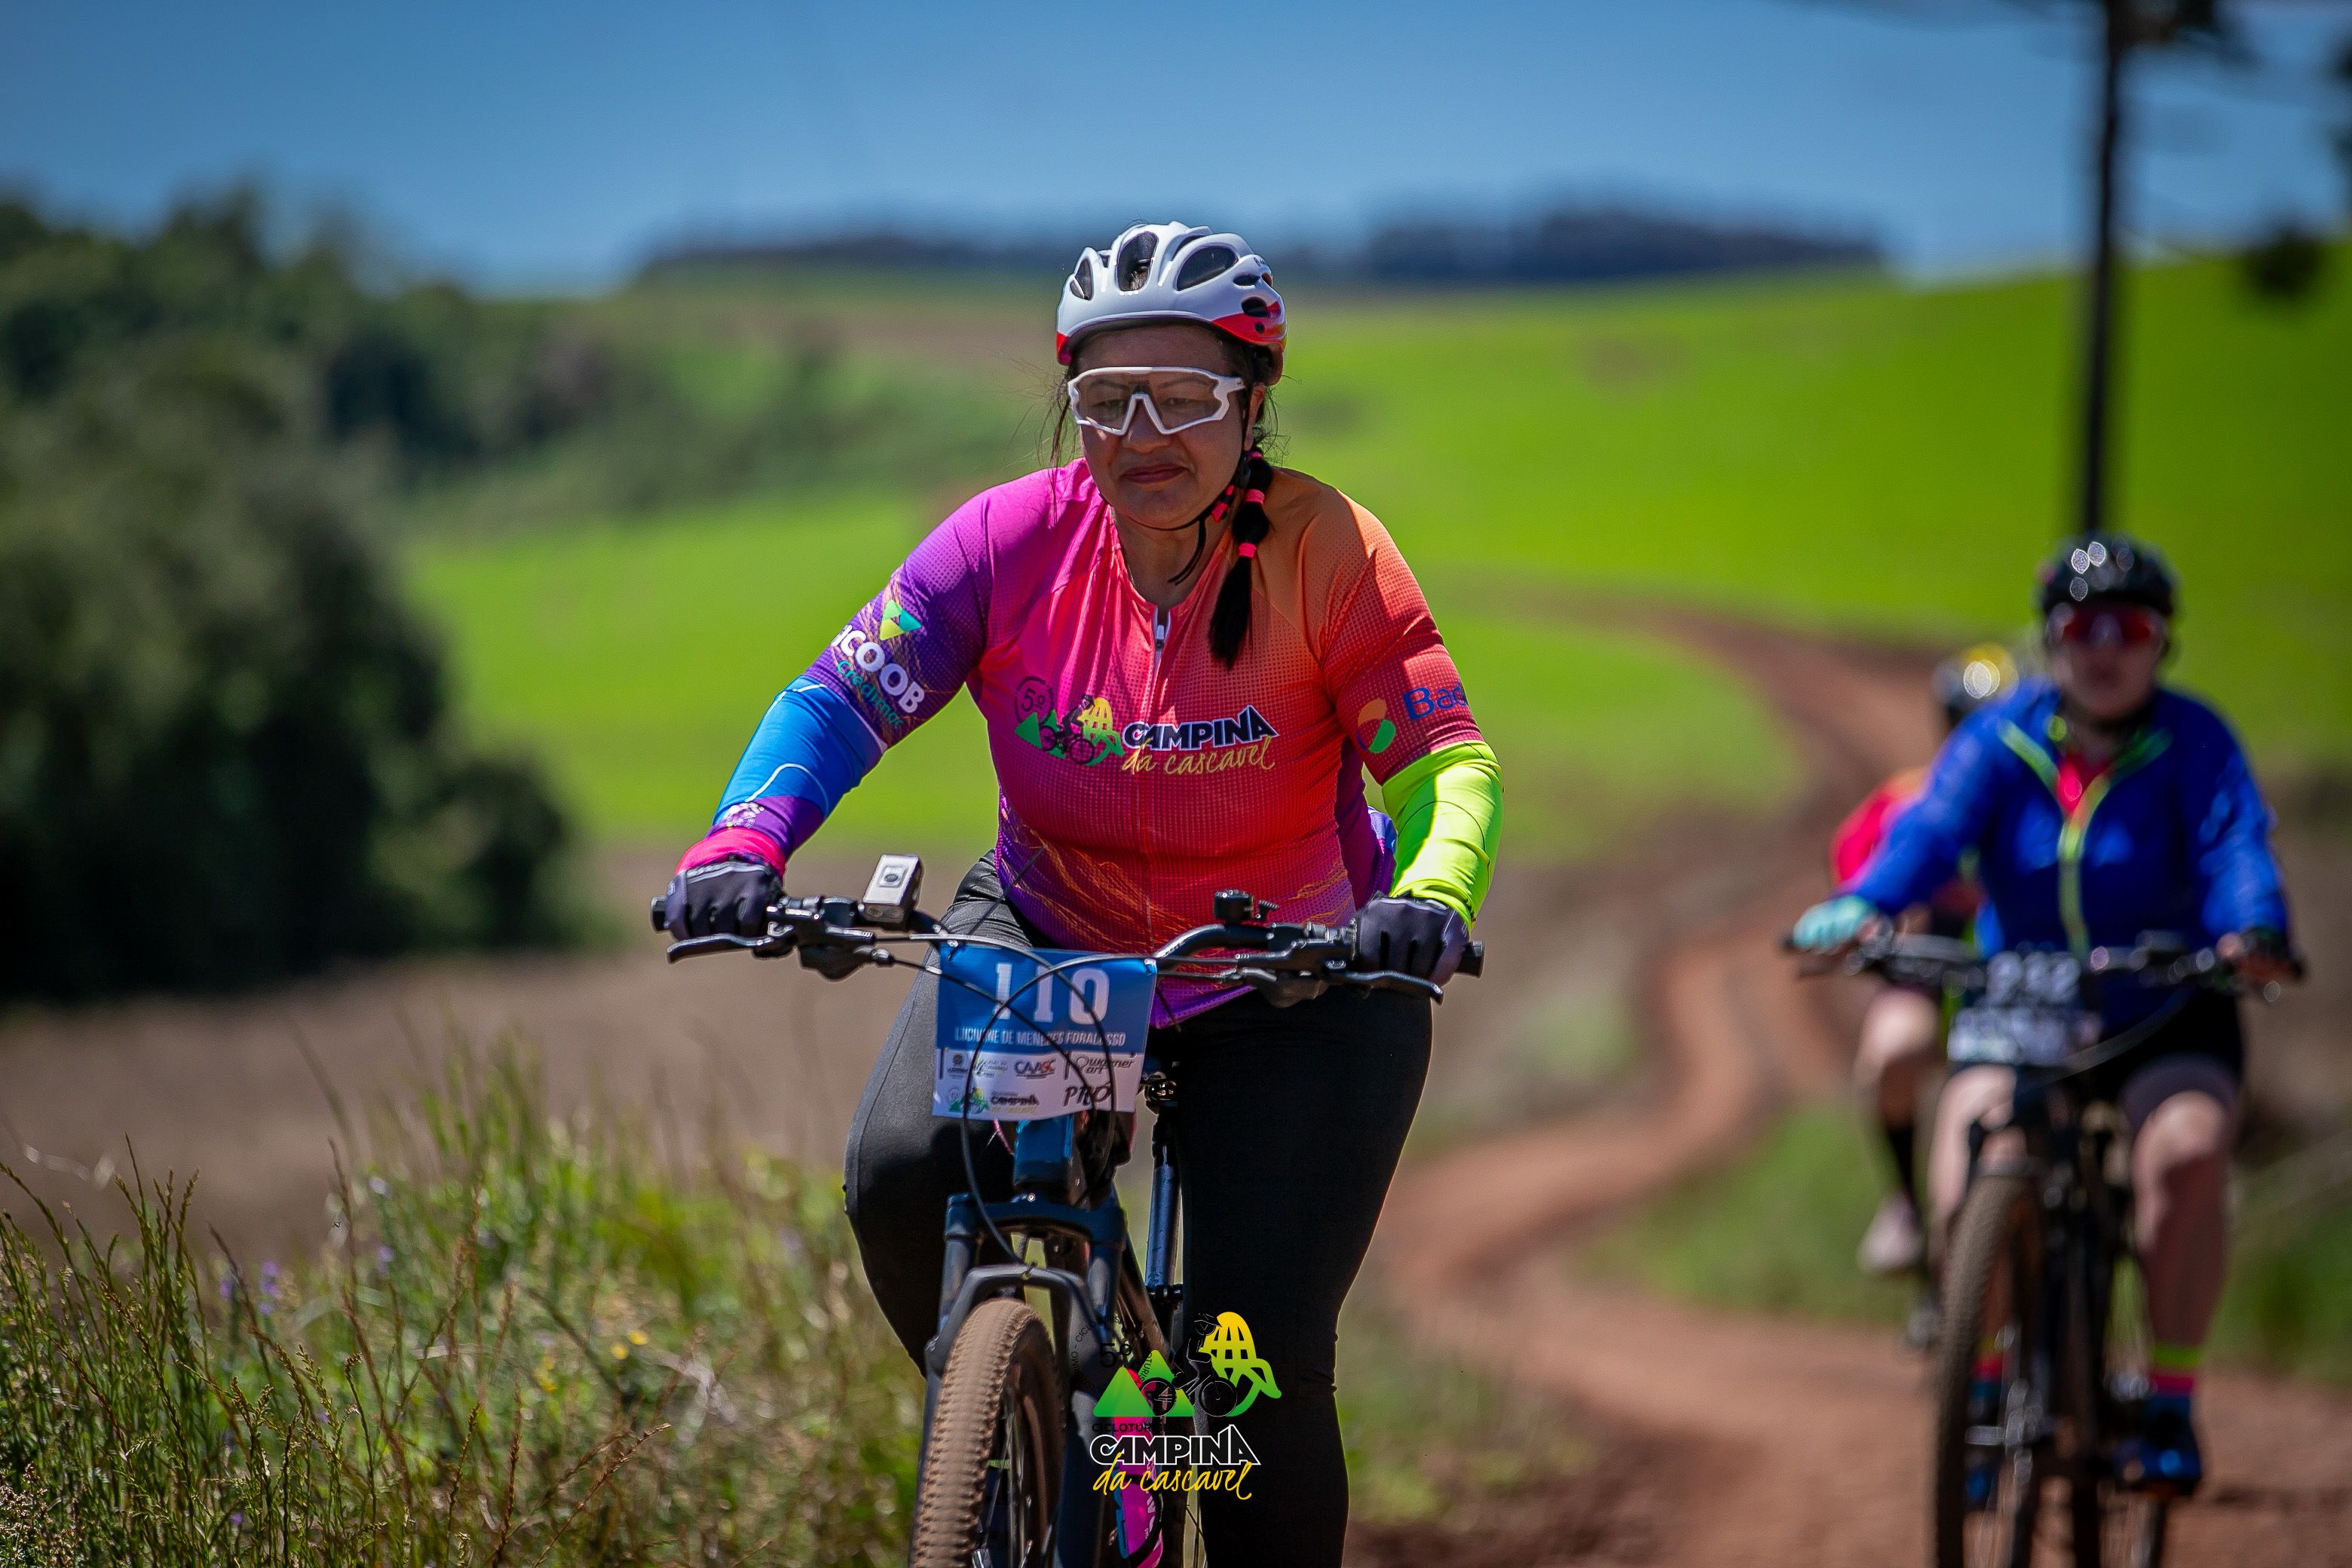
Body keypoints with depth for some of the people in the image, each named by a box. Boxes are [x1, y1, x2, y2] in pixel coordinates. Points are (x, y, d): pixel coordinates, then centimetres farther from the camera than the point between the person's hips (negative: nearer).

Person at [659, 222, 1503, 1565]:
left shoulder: (1321, 549, -17)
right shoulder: (1014, 543, -13)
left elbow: (1450, 762, -21)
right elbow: (844, 697, -17)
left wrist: (1432, 900, -43)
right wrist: (744, 845, -37)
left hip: (1289, 983, -2)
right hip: (1050, 940, 2)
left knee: (1264, 1353, -13)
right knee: (905, 1178, -25)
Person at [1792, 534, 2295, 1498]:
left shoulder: (2192, 743, -9)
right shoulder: (2000, 741, -7)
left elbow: (2234, 844, -24)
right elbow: (1931, 831, -22)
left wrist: (2253, 930, -47)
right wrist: (1859, 908, -43)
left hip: (2165, 1019, -1)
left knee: (2187, 1150, -29)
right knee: (1973, 1161, -23)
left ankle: (2171, 1408, -16)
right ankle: (1982, 1391, -1)